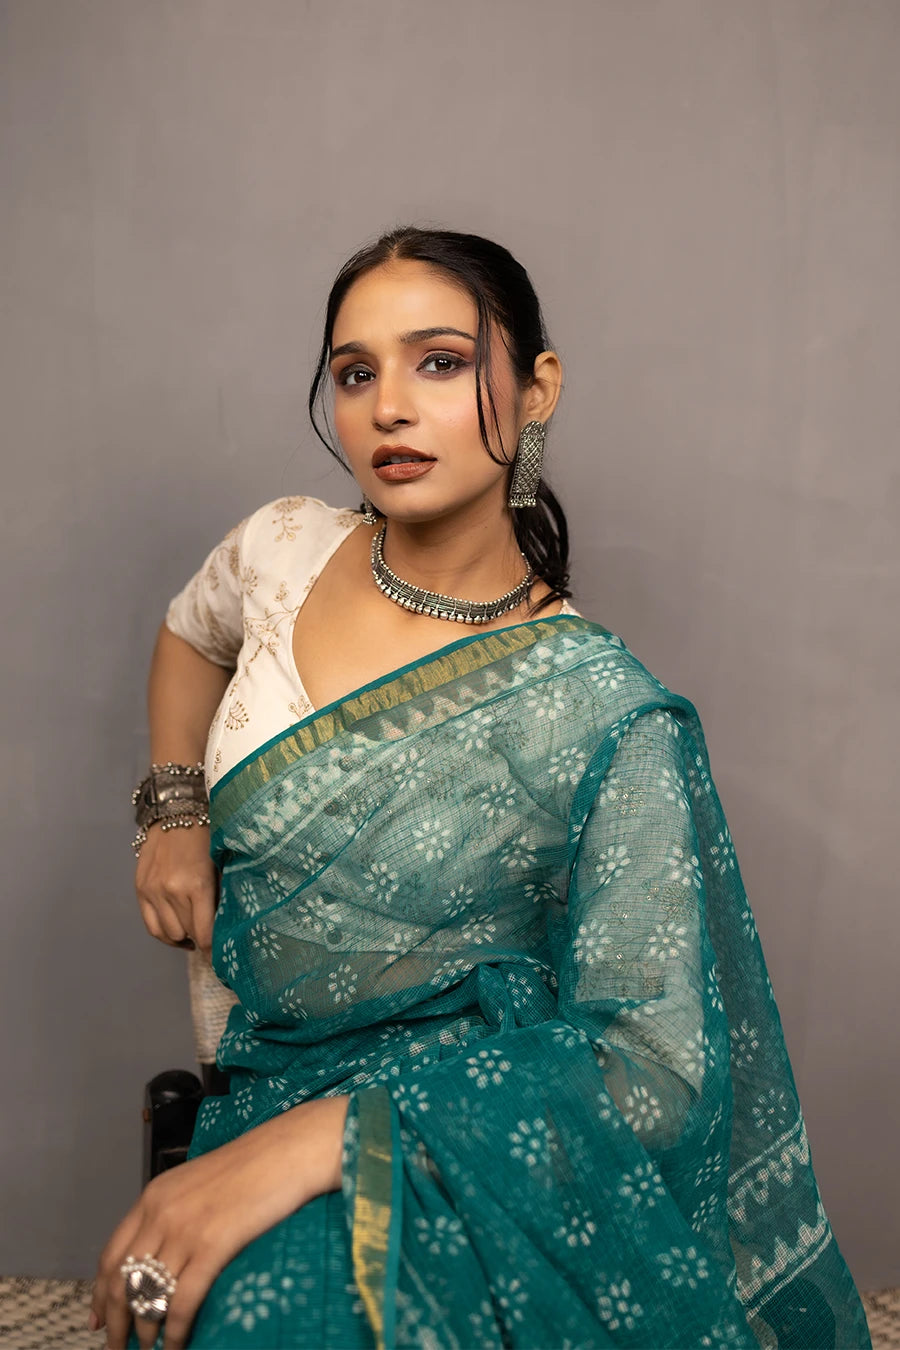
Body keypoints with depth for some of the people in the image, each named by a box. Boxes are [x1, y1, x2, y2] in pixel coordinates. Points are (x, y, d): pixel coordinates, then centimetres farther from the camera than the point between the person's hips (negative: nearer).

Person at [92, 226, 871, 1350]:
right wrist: (173, 812, 8)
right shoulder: (282, 552, -2)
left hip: (473, 1130, -3)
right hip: (267, 1080, 4)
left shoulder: (603, 717, -16)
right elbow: (190, 634, 24)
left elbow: (655, 1064, -17)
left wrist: (325, 1136, -27)